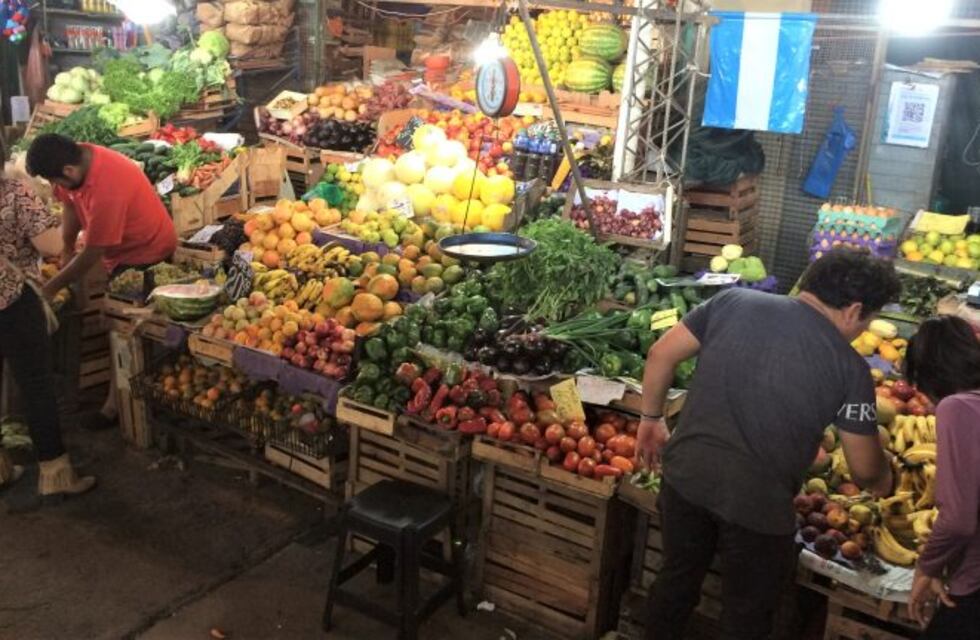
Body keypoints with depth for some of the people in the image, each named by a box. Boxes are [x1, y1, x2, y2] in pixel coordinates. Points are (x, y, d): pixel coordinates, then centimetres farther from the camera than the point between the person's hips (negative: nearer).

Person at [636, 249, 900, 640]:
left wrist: (651, 419, 16)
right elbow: (865, 470, 3)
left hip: (686, 475, 3)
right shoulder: (850, 368, -5)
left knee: (677, 579, 26)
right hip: (757, 502, -3)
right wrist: (884, 484, 26)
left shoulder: (734, 301, 1)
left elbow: (661, 355, 4)